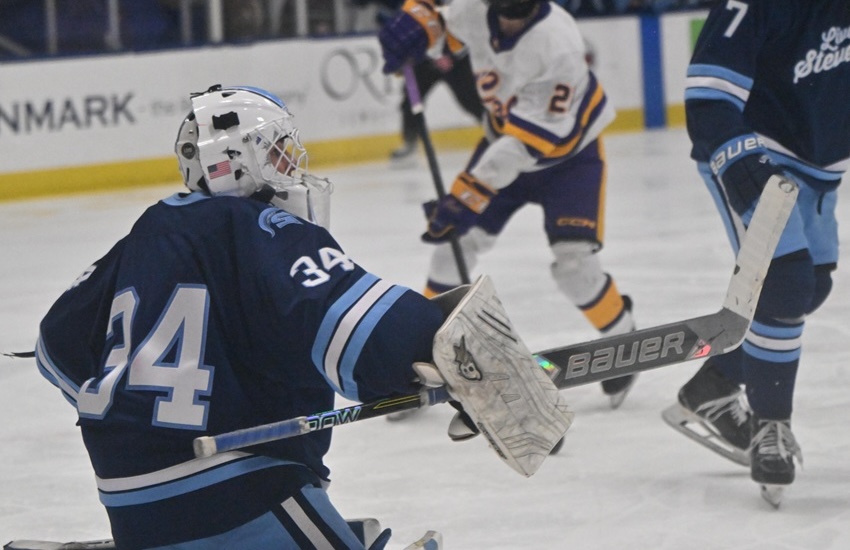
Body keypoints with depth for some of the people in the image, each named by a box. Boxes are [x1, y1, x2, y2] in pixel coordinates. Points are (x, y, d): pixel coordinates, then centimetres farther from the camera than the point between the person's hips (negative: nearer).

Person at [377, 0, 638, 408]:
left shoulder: (556, 42, -37)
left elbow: (527, 141, -38)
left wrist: (468, 197, -41)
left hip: (567, 150, -5)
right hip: (505, 137, 5)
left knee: (573, 262, -16)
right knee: (454, 241, -1)